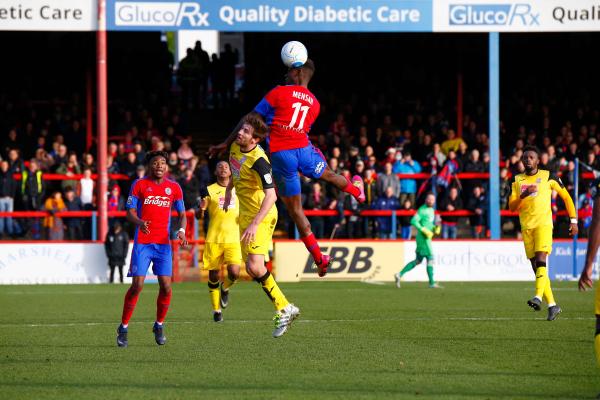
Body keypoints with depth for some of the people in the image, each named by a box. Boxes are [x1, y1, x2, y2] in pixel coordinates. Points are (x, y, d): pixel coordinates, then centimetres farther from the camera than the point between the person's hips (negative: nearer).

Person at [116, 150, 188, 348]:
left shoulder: (174, 187, 9)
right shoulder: (139, 185, 2)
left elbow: (182, 214, 14)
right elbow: (130, 212, -2)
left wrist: (181, 230, -7)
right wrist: (139, 222, -24)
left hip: (163, 243, 3)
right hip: (142, 242, -3)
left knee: (166, 287, -6)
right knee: (137, 285, -11)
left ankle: (159, 326, 16)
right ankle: (123, 328, 2)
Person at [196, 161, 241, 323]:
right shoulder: (209, 191, 2)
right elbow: (198, 215, 0)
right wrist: (201, 209, -23)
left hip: (233, 238, 1)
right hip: (214, 239, -1)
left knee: (234, 273, -15)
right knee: (213, 275, 0)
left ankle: (225, 288, 19)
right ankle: (216, 309, 16)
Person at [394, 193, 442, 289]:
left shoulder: (431, 210, 17)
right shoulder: (422, 210, -11)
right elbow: (413, 221, -20)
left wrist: (435, 228, 9)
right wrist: (424, 230, -23)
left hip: (427, 237, 9)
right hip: (423, 238, -9)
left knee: (418, 260, 11)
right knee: (430, 258, -6)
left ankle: (400, 275, 13)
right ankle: (432, 283, -2)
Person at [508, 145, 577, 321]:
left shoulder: (548, 177, 3)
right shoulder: (517, 181, 11)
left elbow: (566, 196, 10)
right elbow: (512, 206, 3)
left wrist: (573, 220, 6)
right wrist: (524, 195, -16)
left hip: (544, 224, -4)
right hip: (526, 227, 4)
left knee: (540, 259, -23)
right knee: (536, 266, 2)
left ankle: (538, 297, -35)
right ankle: (552, 305, 8)